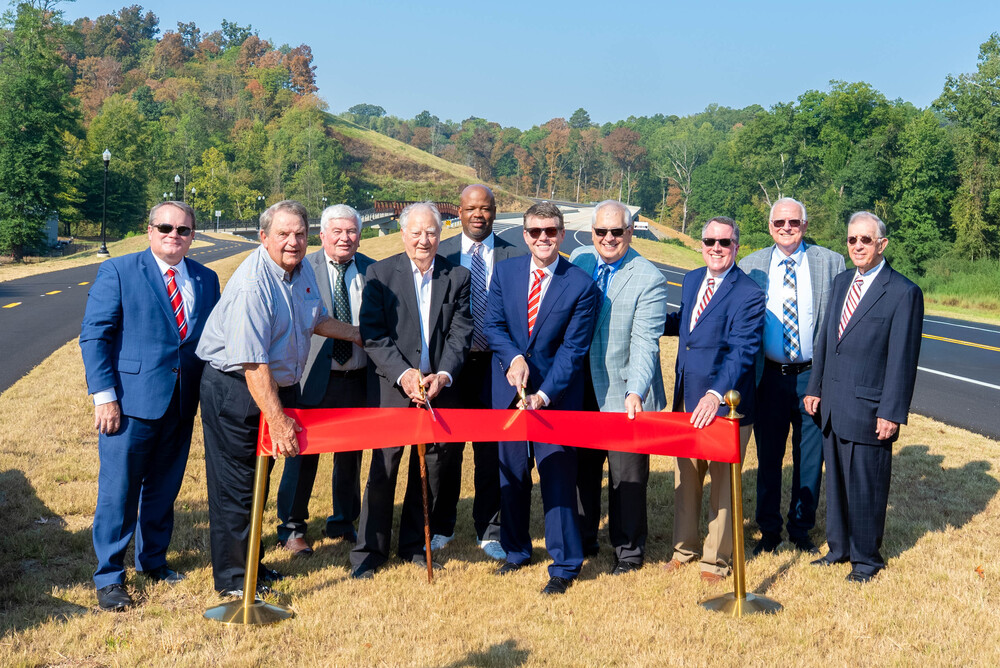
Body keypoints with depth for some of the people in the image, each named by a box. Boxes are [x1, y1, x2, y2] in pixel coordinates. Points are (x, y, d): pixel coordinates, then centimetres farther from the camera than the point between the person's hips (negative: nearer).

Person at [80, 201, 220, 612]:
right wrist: (104, 396, -13)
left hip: (182, 404, 4)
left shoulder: (206, 280, 11)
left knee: (164, 488, 15)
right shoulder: (118, 271, -2)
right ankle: (109, 576, 16)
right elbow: (94, 335, -6)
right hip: (131, 402, -4)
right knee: (119, 490, 1)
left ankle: (153, 560, 33)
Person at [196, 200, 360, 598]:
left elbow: (316, 319, 22)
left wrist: (363, 336, 23)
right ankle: (232, 579, 15)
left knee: (259, 478, 19)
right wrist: (277, 420, -30)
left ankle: (251, 567, 33)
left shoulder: (302, 269, 2)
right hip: (235, 389, -8)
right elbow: (253, 364, -29)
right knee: (235, 485, 0)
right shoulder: (252, 285, -26)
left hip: (279, 384, 8)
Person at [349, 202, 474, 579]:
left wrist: (442, 376, -14)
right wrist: (404, 374, -17)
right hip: (392, 388, -2)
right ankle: (369, 551, 13)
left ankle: (414, 545, 27)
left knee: (431, 469, 10)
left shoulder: (457, 277, 6)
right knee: (383, 469, -1)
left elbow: (460, 333, 1)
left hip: (439, 388, 3)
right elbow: (373, 335, -6)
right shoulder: (381, 274, -1)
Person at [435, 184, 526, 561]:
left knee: (491, 449, 7)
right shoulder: (440, 254, 3)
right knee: (445, 446, 9)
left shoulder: (516, 257, 2)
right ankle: (441, 527, 25)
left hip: (495, 365, 0)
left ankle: (489, 529, 22)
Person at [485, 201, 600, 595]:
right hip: (509, 389, 4)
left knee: (558, 477, -1)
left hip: (556, 394, -3)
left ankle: (564, 565, 12)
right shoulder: (505, 272, 3)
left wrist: (543, 395, -18)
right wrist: (513, 358, -17)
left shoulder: (582, 286, -9)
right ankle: (515, 550, 32)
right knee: (511, 474, 14)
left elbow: (573, 348, -10)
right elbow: (493, 325, 2)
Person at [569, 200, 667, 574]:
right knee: (581, 468, 18)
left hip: (623, 393, -5)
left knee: (627, 476, 6)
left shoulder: (649, 280, -15)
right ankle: (582, 540, 36)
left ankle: (628, 551, 24)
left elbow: (645, 343, -22)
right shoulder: (579, 259, 2)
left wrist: (636, 392, -35)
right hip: (581, 389, 5)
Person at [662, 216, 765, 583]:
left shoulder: (749, 295, -16)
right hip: (686, 400, 7)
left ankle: (716, 559, 24)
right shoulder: (691, 280, 7)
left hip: (725, 404, -7)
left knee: (723, 482, 9)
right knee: (685, 478, 18)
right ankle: (684, 548, 35)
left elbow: (742, 351, -25)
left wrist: (716, 394, -37)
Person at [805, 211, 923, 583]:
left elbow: (903, 359, -13)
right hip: (832, 407, 6)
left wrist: (891, 413, -15)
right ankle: (839, 547, 33)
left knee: (866, 487, 5)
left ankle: (866, 559, 22)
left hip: (868, 410, -6)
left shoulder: (903, 293, -11)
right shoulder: (841, 283, 11)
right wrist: (815, 388, 12)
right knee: (836, 482, 17)